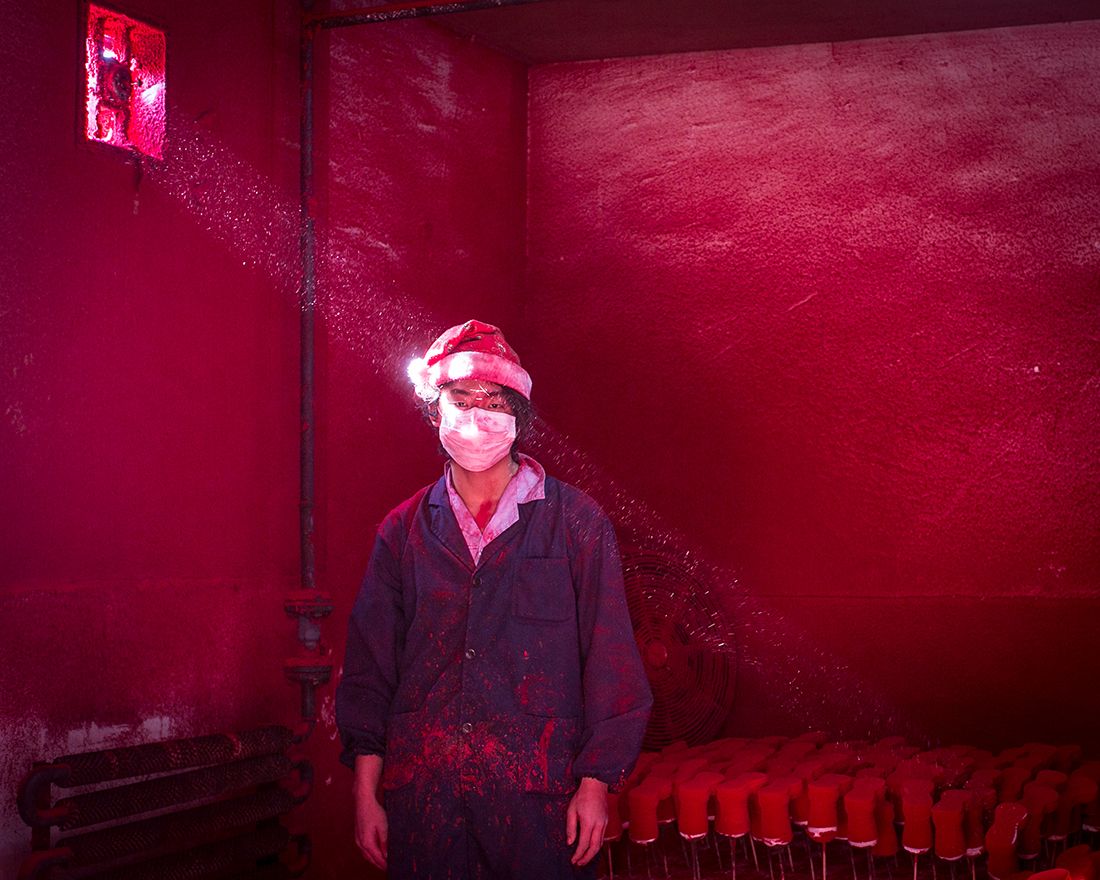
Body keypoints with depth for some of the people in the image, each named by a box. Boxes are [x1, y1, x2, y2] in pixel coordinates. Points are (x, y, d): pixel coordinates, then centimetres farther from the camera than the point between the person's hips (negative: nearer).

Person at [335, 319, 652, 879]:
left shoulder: (575, 523, 3)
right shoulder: (403, 531, 9)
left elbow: (611, 665, 1)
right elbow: (369, 667, 10)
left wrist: (596, 785, -5)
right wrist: (366, 791, 4)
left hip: (537, 791, -2)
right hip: (422, 789, 2)